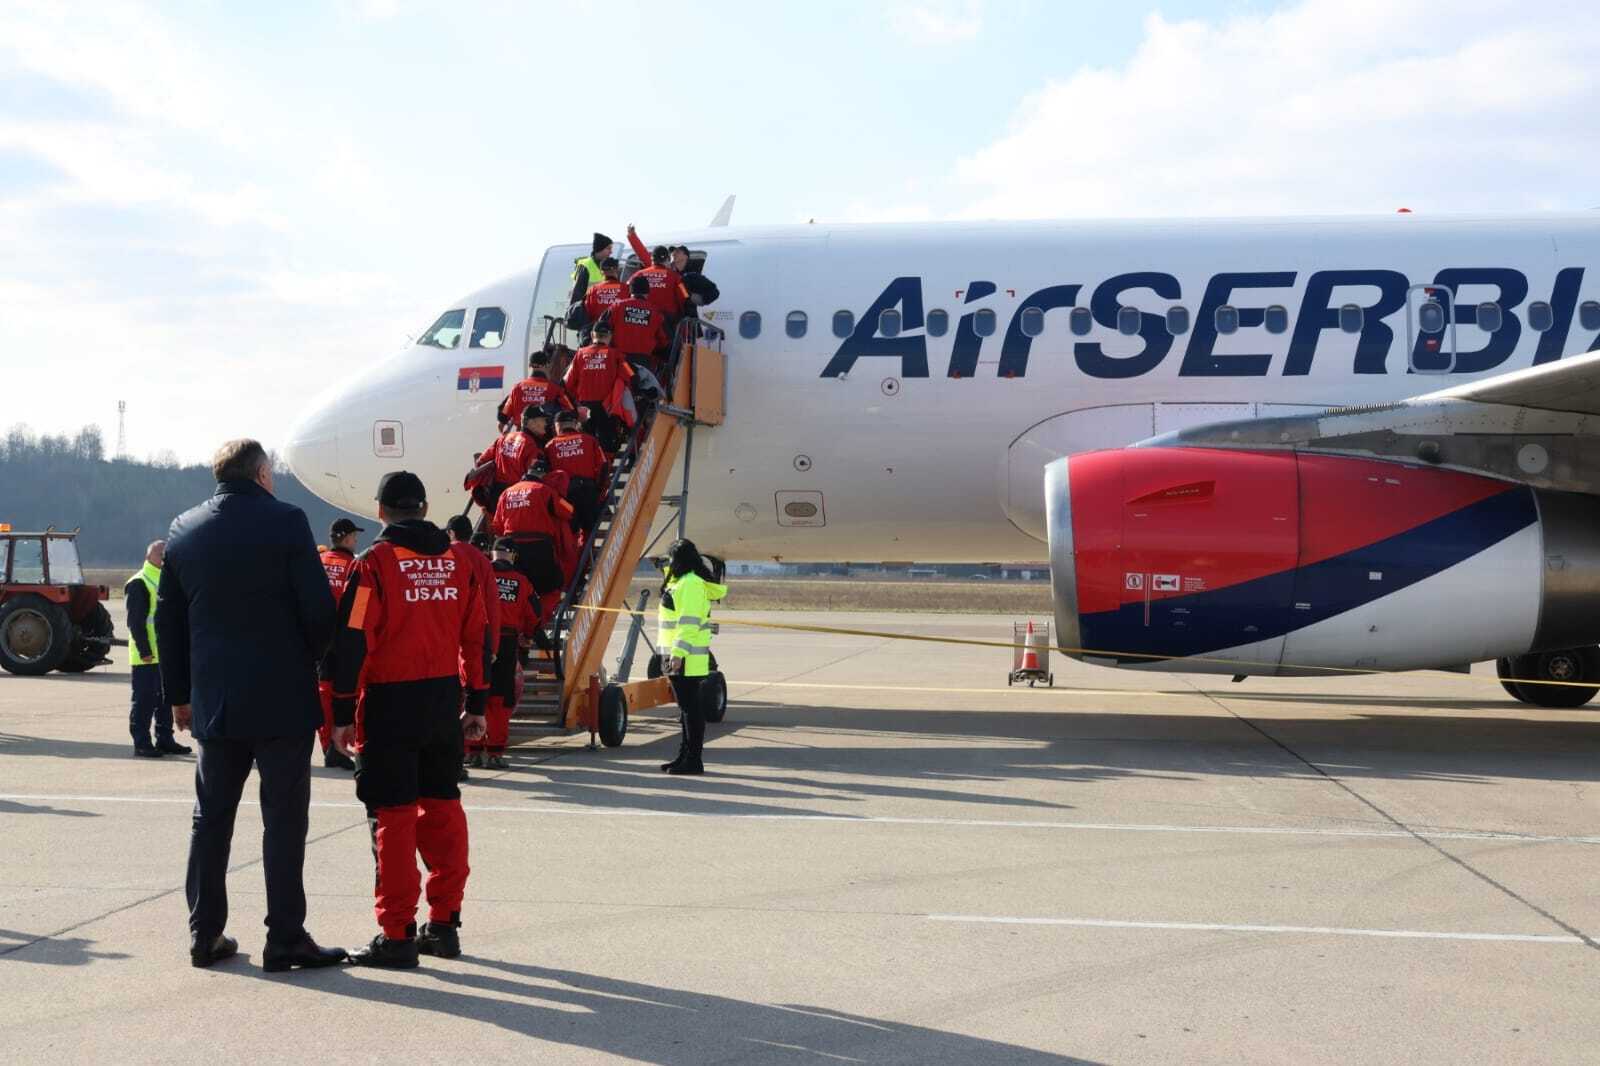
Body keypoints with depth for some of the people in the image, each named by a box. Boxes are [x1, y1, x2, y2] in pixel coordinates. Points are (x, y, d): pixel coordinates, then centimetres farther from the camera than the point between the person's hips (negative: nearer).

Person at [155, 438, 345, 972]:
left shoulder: (184, 530, 6)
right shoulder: (286, 522, -9)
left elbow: (167, 620, 11)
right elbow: (318, 608, -12)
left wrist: (178, 693, 18)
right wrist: (311, 661, 7)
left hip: (213, 701, 5)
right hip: (282, 699, -5)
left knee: (211, 817, 13)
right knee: (284, 818, 0)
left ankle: (206, 933, 17)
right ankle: (285, 938, 1)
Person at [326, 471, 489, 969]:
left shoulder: (376, 562, -9)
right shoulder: (458, 559, 7)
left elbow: (353, 641, -11)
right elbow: (477, 634, 11)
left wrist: (343, 712, -6)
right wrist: (476, 704, 18)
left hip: (390, 704, -5)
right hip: (444, 703, 5)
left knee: (393, 815, -1)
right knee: (443, 807, 14)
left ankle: (396, 935, 0)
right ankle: (444, 924, 19)